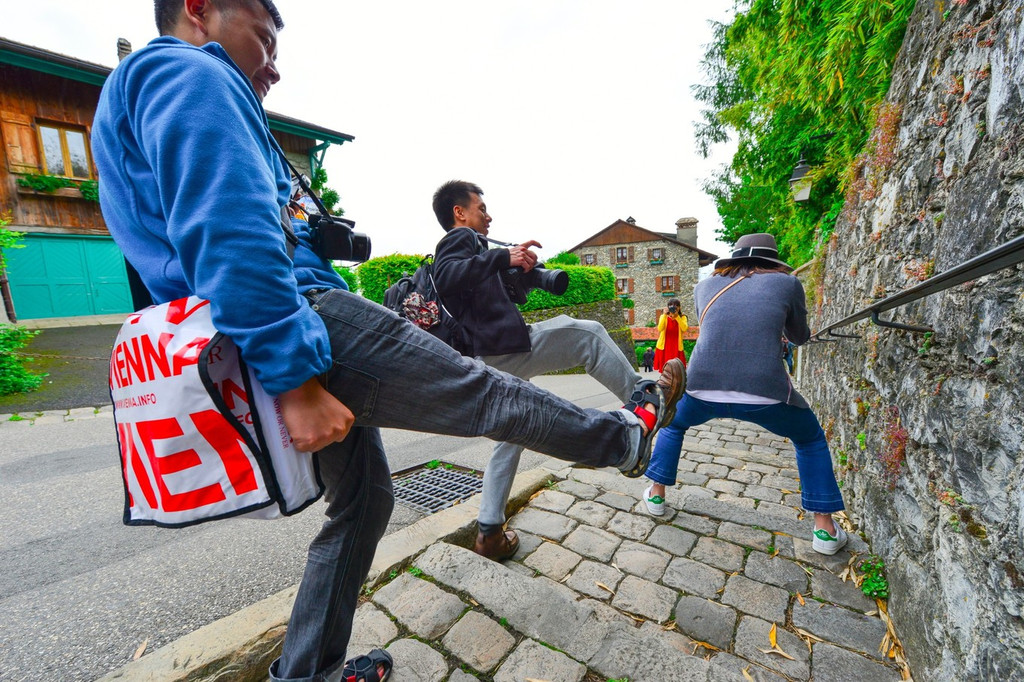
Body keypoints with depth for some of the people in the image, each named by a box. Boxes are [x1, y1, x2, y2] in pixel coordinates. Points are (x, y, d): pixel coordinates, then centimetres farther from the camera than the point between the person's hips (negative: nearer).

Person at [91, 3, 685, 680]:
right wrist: (295, 381, -25)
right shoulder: (191, 74, -3)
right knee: (482, 391, -1)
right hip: (306, 323, -11)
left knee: (364, 500, 20)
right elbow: (231, 237, -22)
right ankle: (627, 437, 21)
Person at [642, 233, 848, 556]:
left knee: (673, 424, 34)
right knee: (811, 438, 32)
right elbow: (799, 337, 23)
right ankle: (825, 528, 32)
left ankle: (656, 493, 36)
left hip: (702, 387, 1)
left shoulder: (705, 286, 15)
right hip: (765, 392, -1)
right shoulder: (786, 283, 10)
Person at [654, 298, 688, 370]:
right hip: (664, 347, 0)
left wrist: (677, 316, -22)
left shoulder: (682, 317, 4)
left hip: (677, 348, 0)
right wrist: (665, 315, -21)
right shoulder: (664, 316, 5)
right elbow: (660, 329, -15)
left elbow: (684, 328, -16)